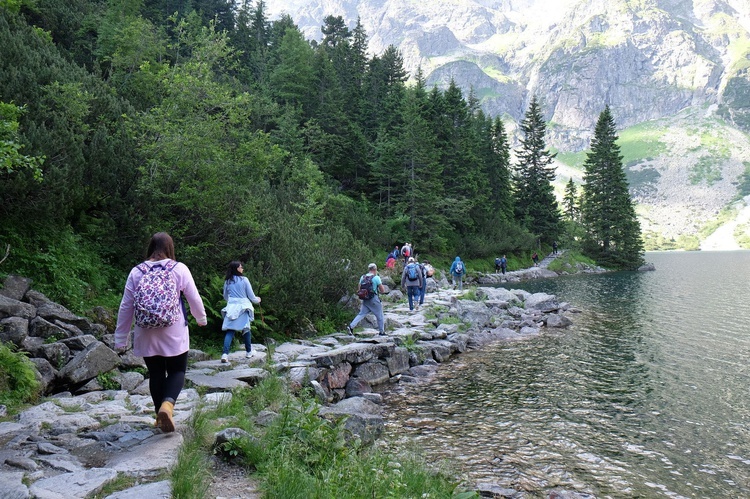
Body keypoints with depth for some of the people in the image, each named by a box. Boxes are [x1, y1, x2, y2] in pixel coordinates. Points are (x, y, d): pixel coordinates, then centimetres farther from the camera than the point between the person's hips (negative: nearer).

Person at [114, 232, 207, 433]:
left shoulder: (137, 272, 2)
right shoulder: (179, 269, -4)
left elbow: (126, 307, 3)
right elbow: (194, 299, 2)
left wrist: (120, 338, 11)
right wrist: (201, 319, 22)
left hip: (146, 335, 2)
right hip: (174, 334, -2)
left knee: (156, 373, 16)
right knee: (177, 371, 8)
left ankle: (160, 416, 21)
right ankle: (167, 405, -18)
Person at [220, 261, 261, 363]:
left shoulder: (227, 281, 6)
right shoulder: (244, 280, -5)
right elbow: (251, 295, 0)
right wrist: (257, 300, 21)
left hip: (231, 308, 2)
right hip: (243, 307, -2)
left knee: (229, 331, -2)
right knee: (246, 329, 14)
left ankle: (225, 354, -18)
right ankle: (248, 352, 25)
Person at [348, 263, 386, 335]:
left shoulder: (362, 277, 6)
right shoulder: (376, 278, -10)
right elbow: (383, 290, -9)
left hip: (365, 299, 5)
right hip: (374, 299, -5)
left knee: (361, 314, 8)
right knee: (380, 316, 10)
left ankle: (351, 326, -8)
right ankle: (382, 331, 19)